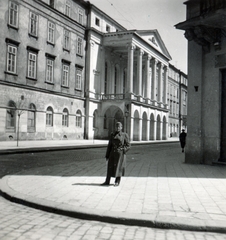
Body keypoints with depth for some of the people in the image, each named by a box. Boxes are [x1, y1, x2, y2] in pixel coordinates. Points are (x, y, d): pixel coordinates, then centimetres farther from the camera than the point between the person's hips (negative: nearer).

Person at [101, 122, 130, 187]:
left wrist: (122, 150, -14)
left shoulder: (125, 135, -1)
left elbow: (128, 145, 0)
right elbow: (109, 146, 10)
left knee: (118, 168, 0)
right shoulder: (112, 135, 8)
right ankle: (107, 182, 11)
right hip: (113, 154, 3)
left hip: (120, 154, -3)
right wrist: (107, 156, 8)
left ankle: (117, 182, 15)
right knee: (110, 167, 3)